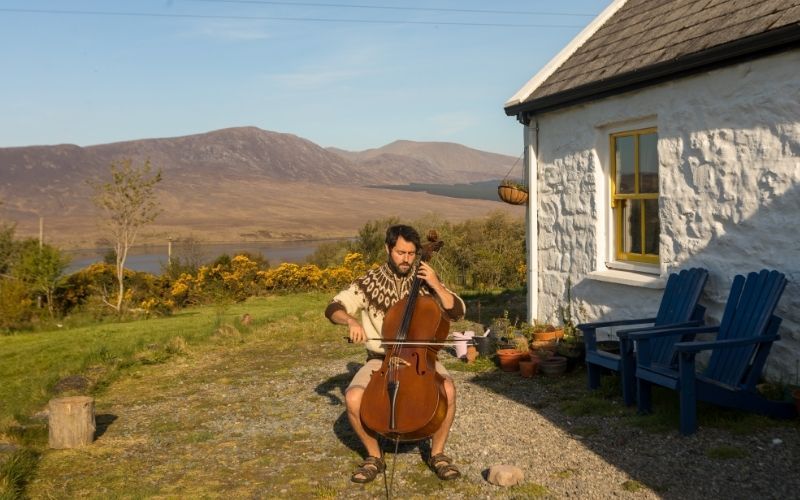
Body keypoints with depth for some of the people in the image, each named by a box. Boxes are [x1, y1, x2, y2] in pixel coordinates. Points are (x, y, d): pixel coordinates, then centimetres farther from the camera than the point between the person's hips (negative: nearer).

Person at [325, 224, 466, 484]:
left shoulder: (425, 280, 2)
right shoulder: (370, 282, 0)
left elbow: (457, 311, -3)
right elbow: (333, 309, -4)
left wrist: (436, 285, -16)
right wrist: (351, 320, -25)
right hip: (381, 360, 0)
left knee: (447, 389, -30)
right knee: (353, 398, -27)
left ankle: (437, 453, -6)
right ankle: (374, 456, -2)